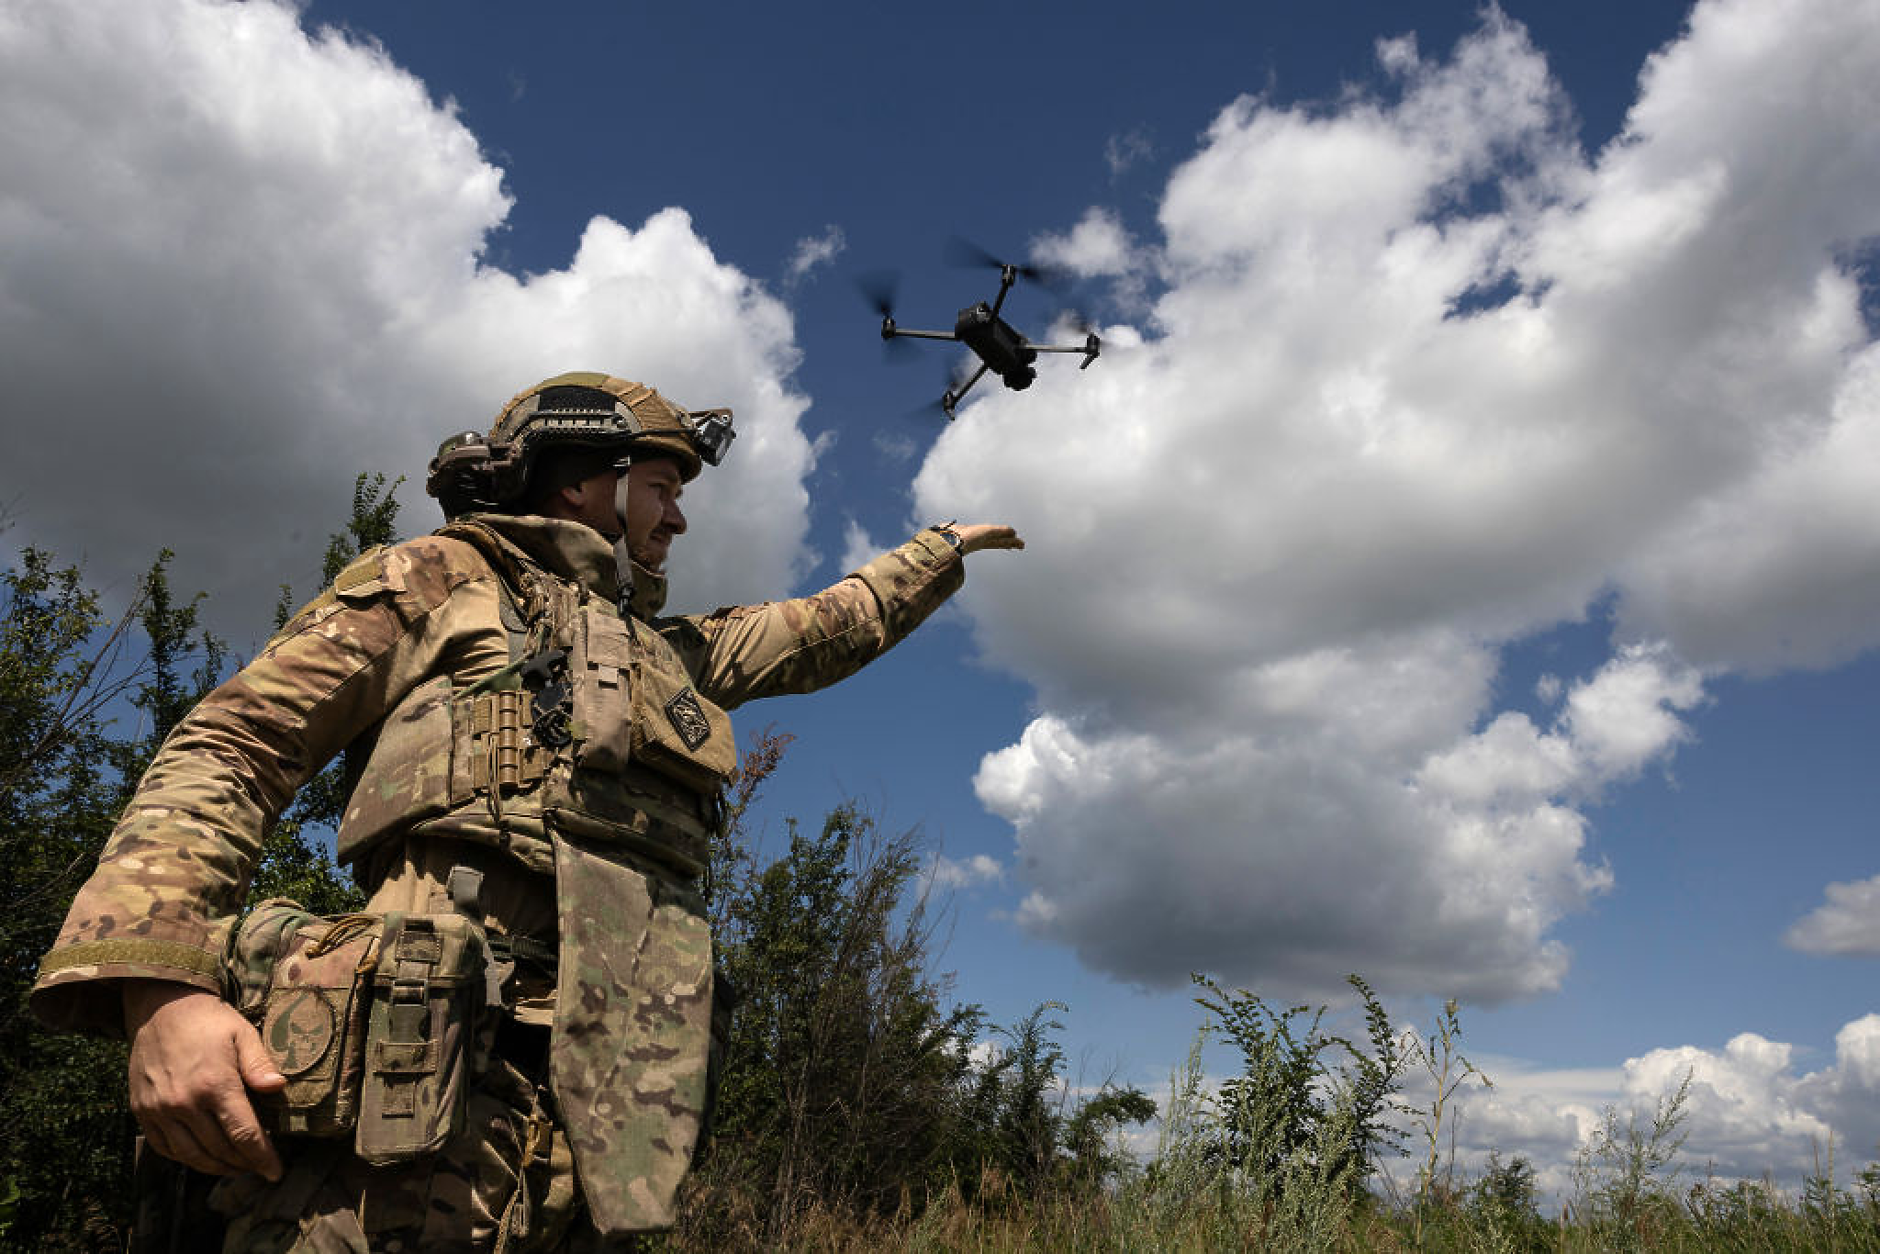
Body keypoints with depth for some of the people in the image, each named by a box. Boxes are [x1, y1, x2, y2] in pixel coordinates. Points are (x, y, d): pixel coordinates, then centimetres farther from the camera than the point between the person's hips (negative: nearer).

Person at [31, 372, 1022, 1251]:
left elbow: (825, 631, 40)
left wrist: (945, 550, 51)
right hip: (419, 1094, -5)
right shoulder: (441, 577, 9)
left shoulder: (671, 652, 28)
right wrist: (157, 982, -13)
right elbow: (232, 746, 2)